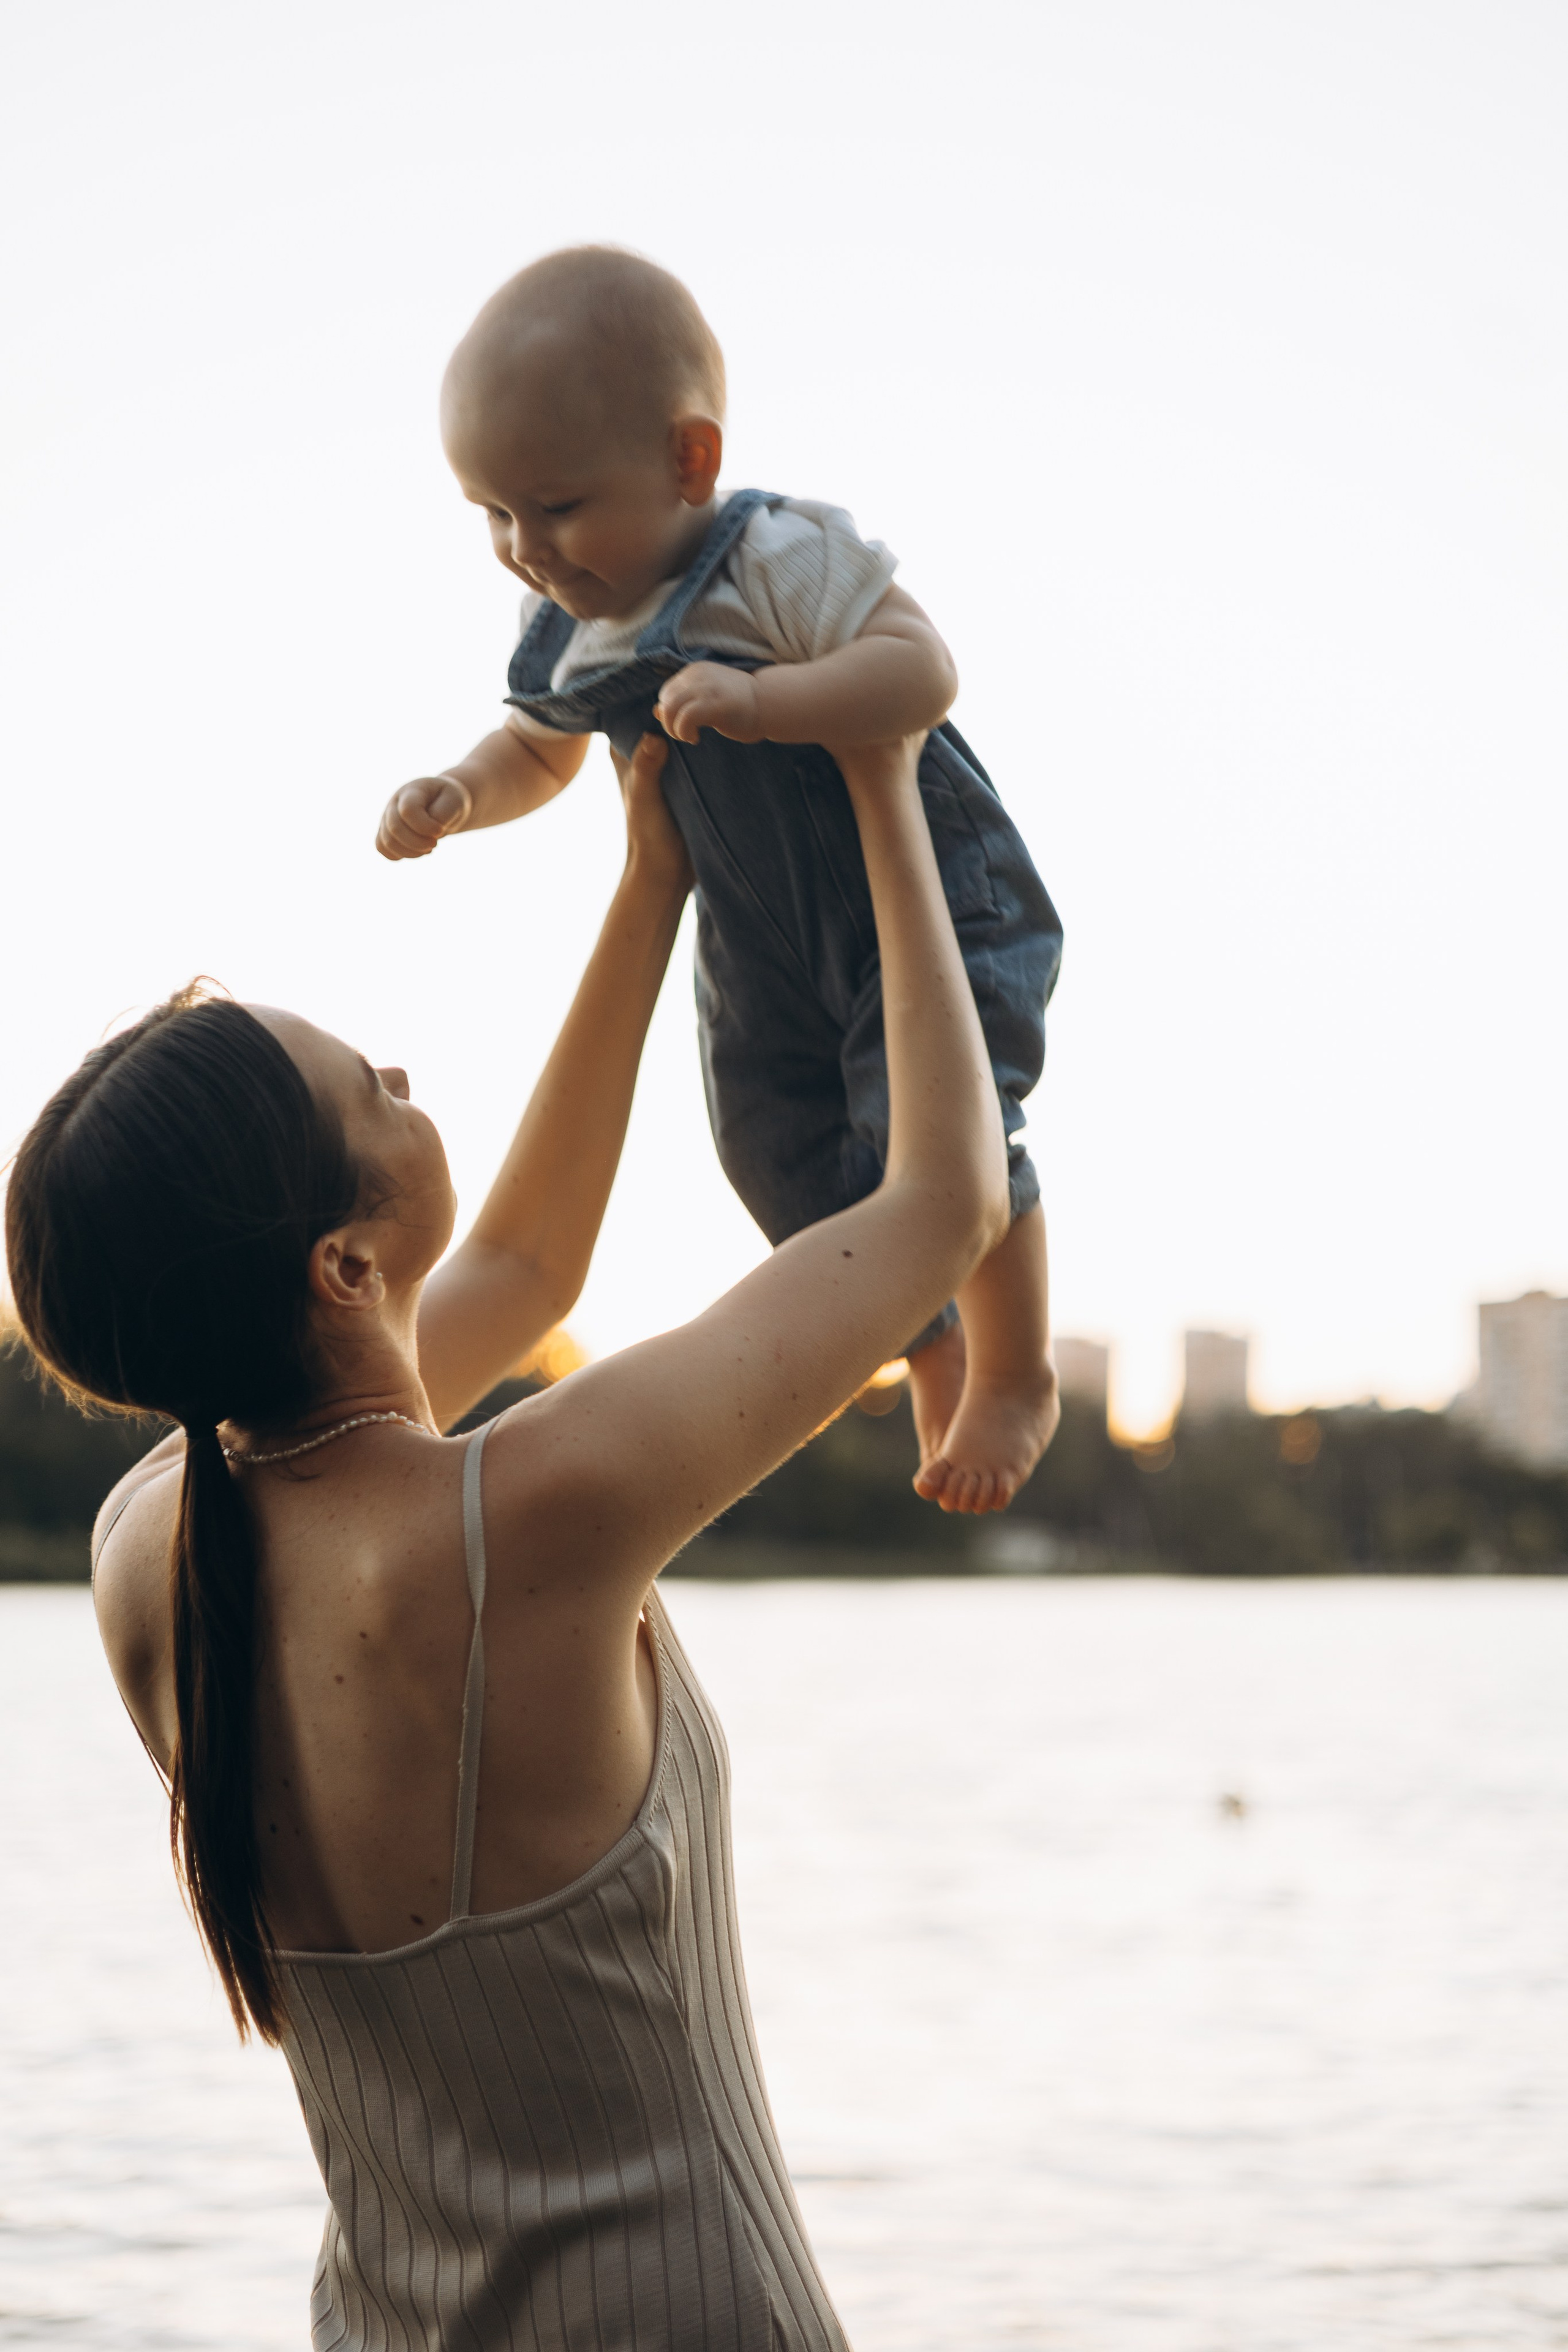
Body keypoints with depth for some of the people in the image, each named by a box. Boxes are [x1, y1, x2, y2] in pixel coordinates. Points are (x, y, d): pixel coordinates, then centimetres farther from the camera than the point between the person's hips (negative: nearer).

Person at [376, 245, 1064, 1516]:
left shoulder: (781, 560, -24)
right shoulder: (567, 632, -2)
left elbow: (923, 669, -35)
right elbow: (538, 753, 16)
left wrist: (760, 700, -47)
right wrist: (456, 794, -5)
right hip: (765, 959, 8)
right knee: (796, 1173, 13)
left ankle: (1018, 1376, 4)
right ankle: (937, 1370, 41)